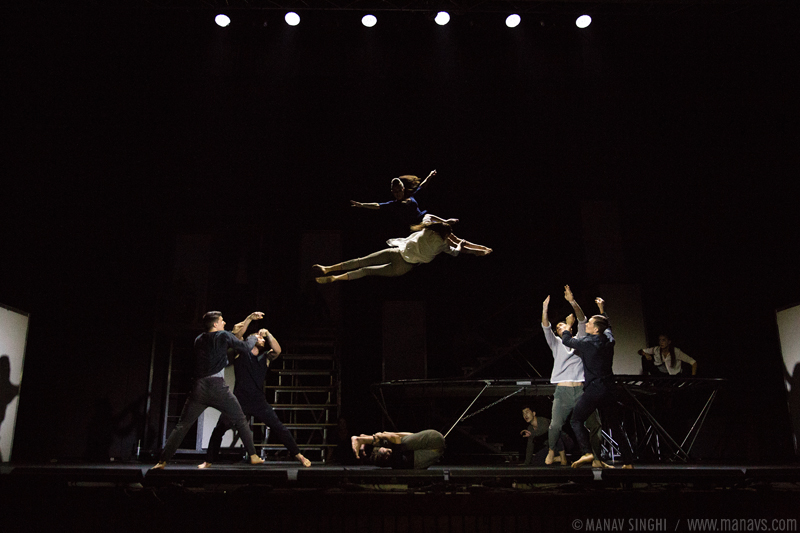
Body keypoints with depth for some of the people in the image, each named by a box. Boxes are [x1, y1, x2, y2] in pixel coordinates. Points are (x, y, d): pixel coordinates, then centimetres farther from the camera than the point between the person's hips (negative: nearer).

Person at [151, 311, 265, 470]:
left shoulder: (199, 340, 20)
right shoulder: (223, 336, 3)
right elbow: (245, 348, 7)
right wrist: (254, 338, 28)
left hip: (199, 389, 4)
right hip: (218, 387, -4)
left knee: (182, 425, 10)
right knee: (240, 421, 9)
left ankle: (162, 461, 4)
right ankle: (253, 456, 9)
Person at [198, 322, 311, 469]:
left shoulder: (265, 357, 12)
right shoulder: (240, 352, 6)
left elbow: (277, 350, -7)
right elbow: (236, 332, -8)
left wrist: (267, 333, -5)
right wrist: (249, 318, -14)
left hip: (259, 402, 2)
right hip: (239, 401, -1)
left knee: (279, 428, -3)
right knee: (219, 429, -2)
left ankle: (298, 455, 4)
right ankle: (208, 461, 17)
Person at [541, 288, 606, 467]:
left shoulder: (579, 340, 17)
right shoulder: (556, 343, 16)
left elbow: (582, 320, 4)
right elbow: (546, 328, 1)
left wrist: (573, 302, -9)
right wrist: (545, 310, -13)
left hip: (582, 390, 1)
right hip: (563, 391, -1)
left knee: (595, 425, -2)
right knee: (556, 425, -15)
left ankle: (597, 460, 12)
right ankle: (552, 450, 11)